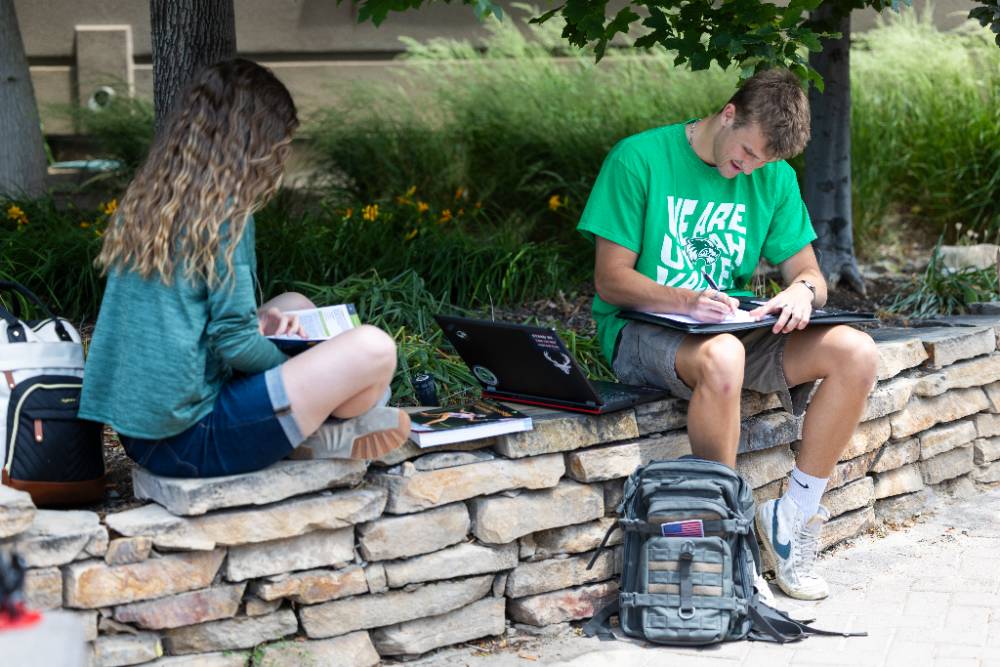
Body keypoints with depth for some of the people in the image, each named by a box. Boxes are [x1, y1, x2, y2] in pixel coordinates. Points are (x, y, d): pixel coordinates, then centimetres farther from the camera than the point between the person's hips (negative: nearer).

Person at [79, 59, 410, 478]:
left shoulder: (145, 201, 10)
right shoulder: (224, 211, -12)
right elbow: (234, 344, -15)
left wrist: (258, 323, 10)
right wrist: (292, 364, 3)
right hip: (191, 442, -9)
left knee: (295, 306, 25)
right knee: (373, 349, -15)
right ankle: (327, 437, 11)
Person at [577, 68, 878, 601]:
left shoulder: (773, 176, 7)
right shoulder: (639, 158, -10)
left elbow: (807, 271, 9)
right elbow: (611, 280, -11)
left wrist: (803, 289, -17)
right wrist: (685, 301, -29)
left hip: (733, 329, 6)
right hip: (641, 331, -5)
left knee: (855, 352, -20)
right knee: (721, 357, -41)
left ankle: (794, 516, -10)